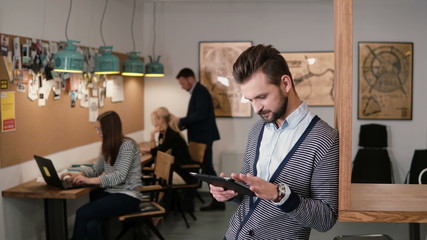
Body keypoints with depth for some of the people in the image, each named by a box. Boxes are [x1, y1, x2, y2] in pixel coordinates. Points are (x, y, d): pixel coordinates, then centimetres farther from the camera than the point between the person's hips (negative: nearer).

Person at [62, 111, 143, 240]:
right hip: (111, 192, 7)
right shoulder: (107, 146, 12)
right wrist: (79, 174, -1)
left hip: (128, 196, -7)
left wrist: (90, 180, -26)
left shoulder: (127, 144, -13)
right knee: (91, 225, -25)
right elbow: (97, 169, 20)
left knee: (82, 213, -24)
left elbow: (120, 176, -22)